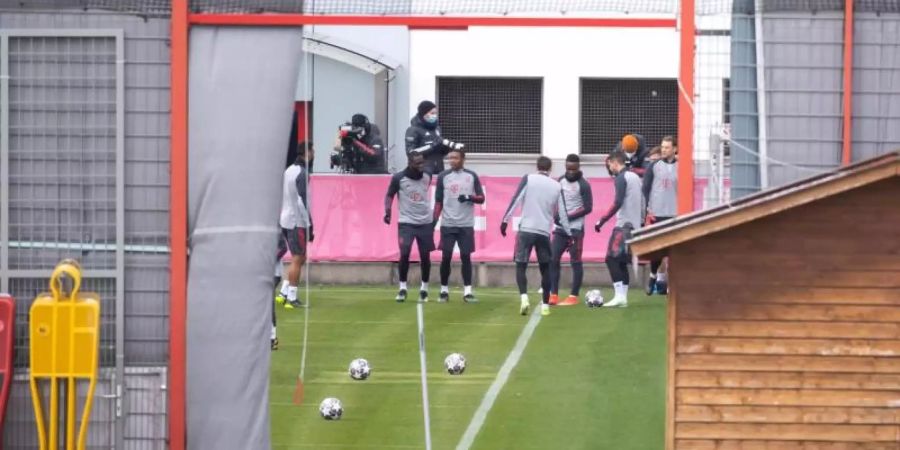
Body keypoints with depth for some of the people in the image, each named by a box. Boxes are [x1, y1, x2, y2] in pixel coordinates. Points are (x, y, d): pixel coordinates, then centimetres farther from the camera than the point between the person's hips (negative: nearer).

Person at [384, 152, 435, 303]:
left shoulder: (427, 176, -1)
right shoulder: (398, 178, -11)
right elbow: (390, 195, -1)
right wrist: (387, 211, -18)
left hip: (426, 222, 3)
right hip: (406, 222, -3)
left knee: (425, 256, 5)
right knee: (404, 254, -12)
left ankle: (424, 288, 19)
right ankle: (402, 288, 1)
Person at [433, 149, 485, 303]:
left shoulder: (472, 176, 4)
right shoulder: (443, 176, 4)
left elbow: (481, 198, 4)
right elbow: (438, 201, 6)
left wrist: (469, 197, -16)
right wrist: (434, 221, -3)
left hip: (466, 225, 0)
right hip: (448, 224, 0)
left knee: (466, 256, -1)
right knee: (446, 257, 0)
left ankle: (467, 291, 1)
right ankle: (444, 290, 10)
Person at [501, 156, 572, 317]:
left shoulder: (528, 179, 2)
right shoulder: (557, 186, 9)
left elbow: (515, 200, -6)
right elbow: (562, 213, 10)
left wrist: (505, 220, -3)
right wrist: (569, 234, 18)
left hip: (526, 229, -2)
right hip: (544, 232, 2)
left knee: (521, 265, 3)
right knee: (545, 269, 14)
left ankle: (524, 297, -20)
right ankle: (545, 305, 11)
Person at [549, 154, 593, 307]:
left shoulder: (583, 185, -10)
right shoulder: (560, 181, 8)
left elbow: (588, 208, -12)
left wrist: (568, 217, -17)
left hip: (575, 229, -6)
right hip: (560, 228, 6)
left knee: (576, 262, -1)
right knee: (553, 260, 2)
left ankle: (573, 297, 3)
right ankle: (553, 295, 6)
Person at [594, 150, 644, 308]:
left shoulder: (621, 178, -11)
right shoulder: (635, 177, 16)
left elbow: (617, 203, -21)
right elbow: (642, 202, 20)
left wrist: (602, 221, -19)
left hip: (623, 225, -9)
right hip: (635, 225, 9)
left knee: (612, 259, -10)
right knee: (622, 262, 11)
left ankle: (619, 296, -18)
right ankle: (623, 297, 8)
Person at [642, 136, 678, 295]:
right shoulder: (653, 166, 4)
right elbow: (645, 189, 1)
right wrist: (647, 211, -7)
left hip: (675, 214, 1)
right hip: (656, 214, -1)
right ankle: (653, 275, 17)